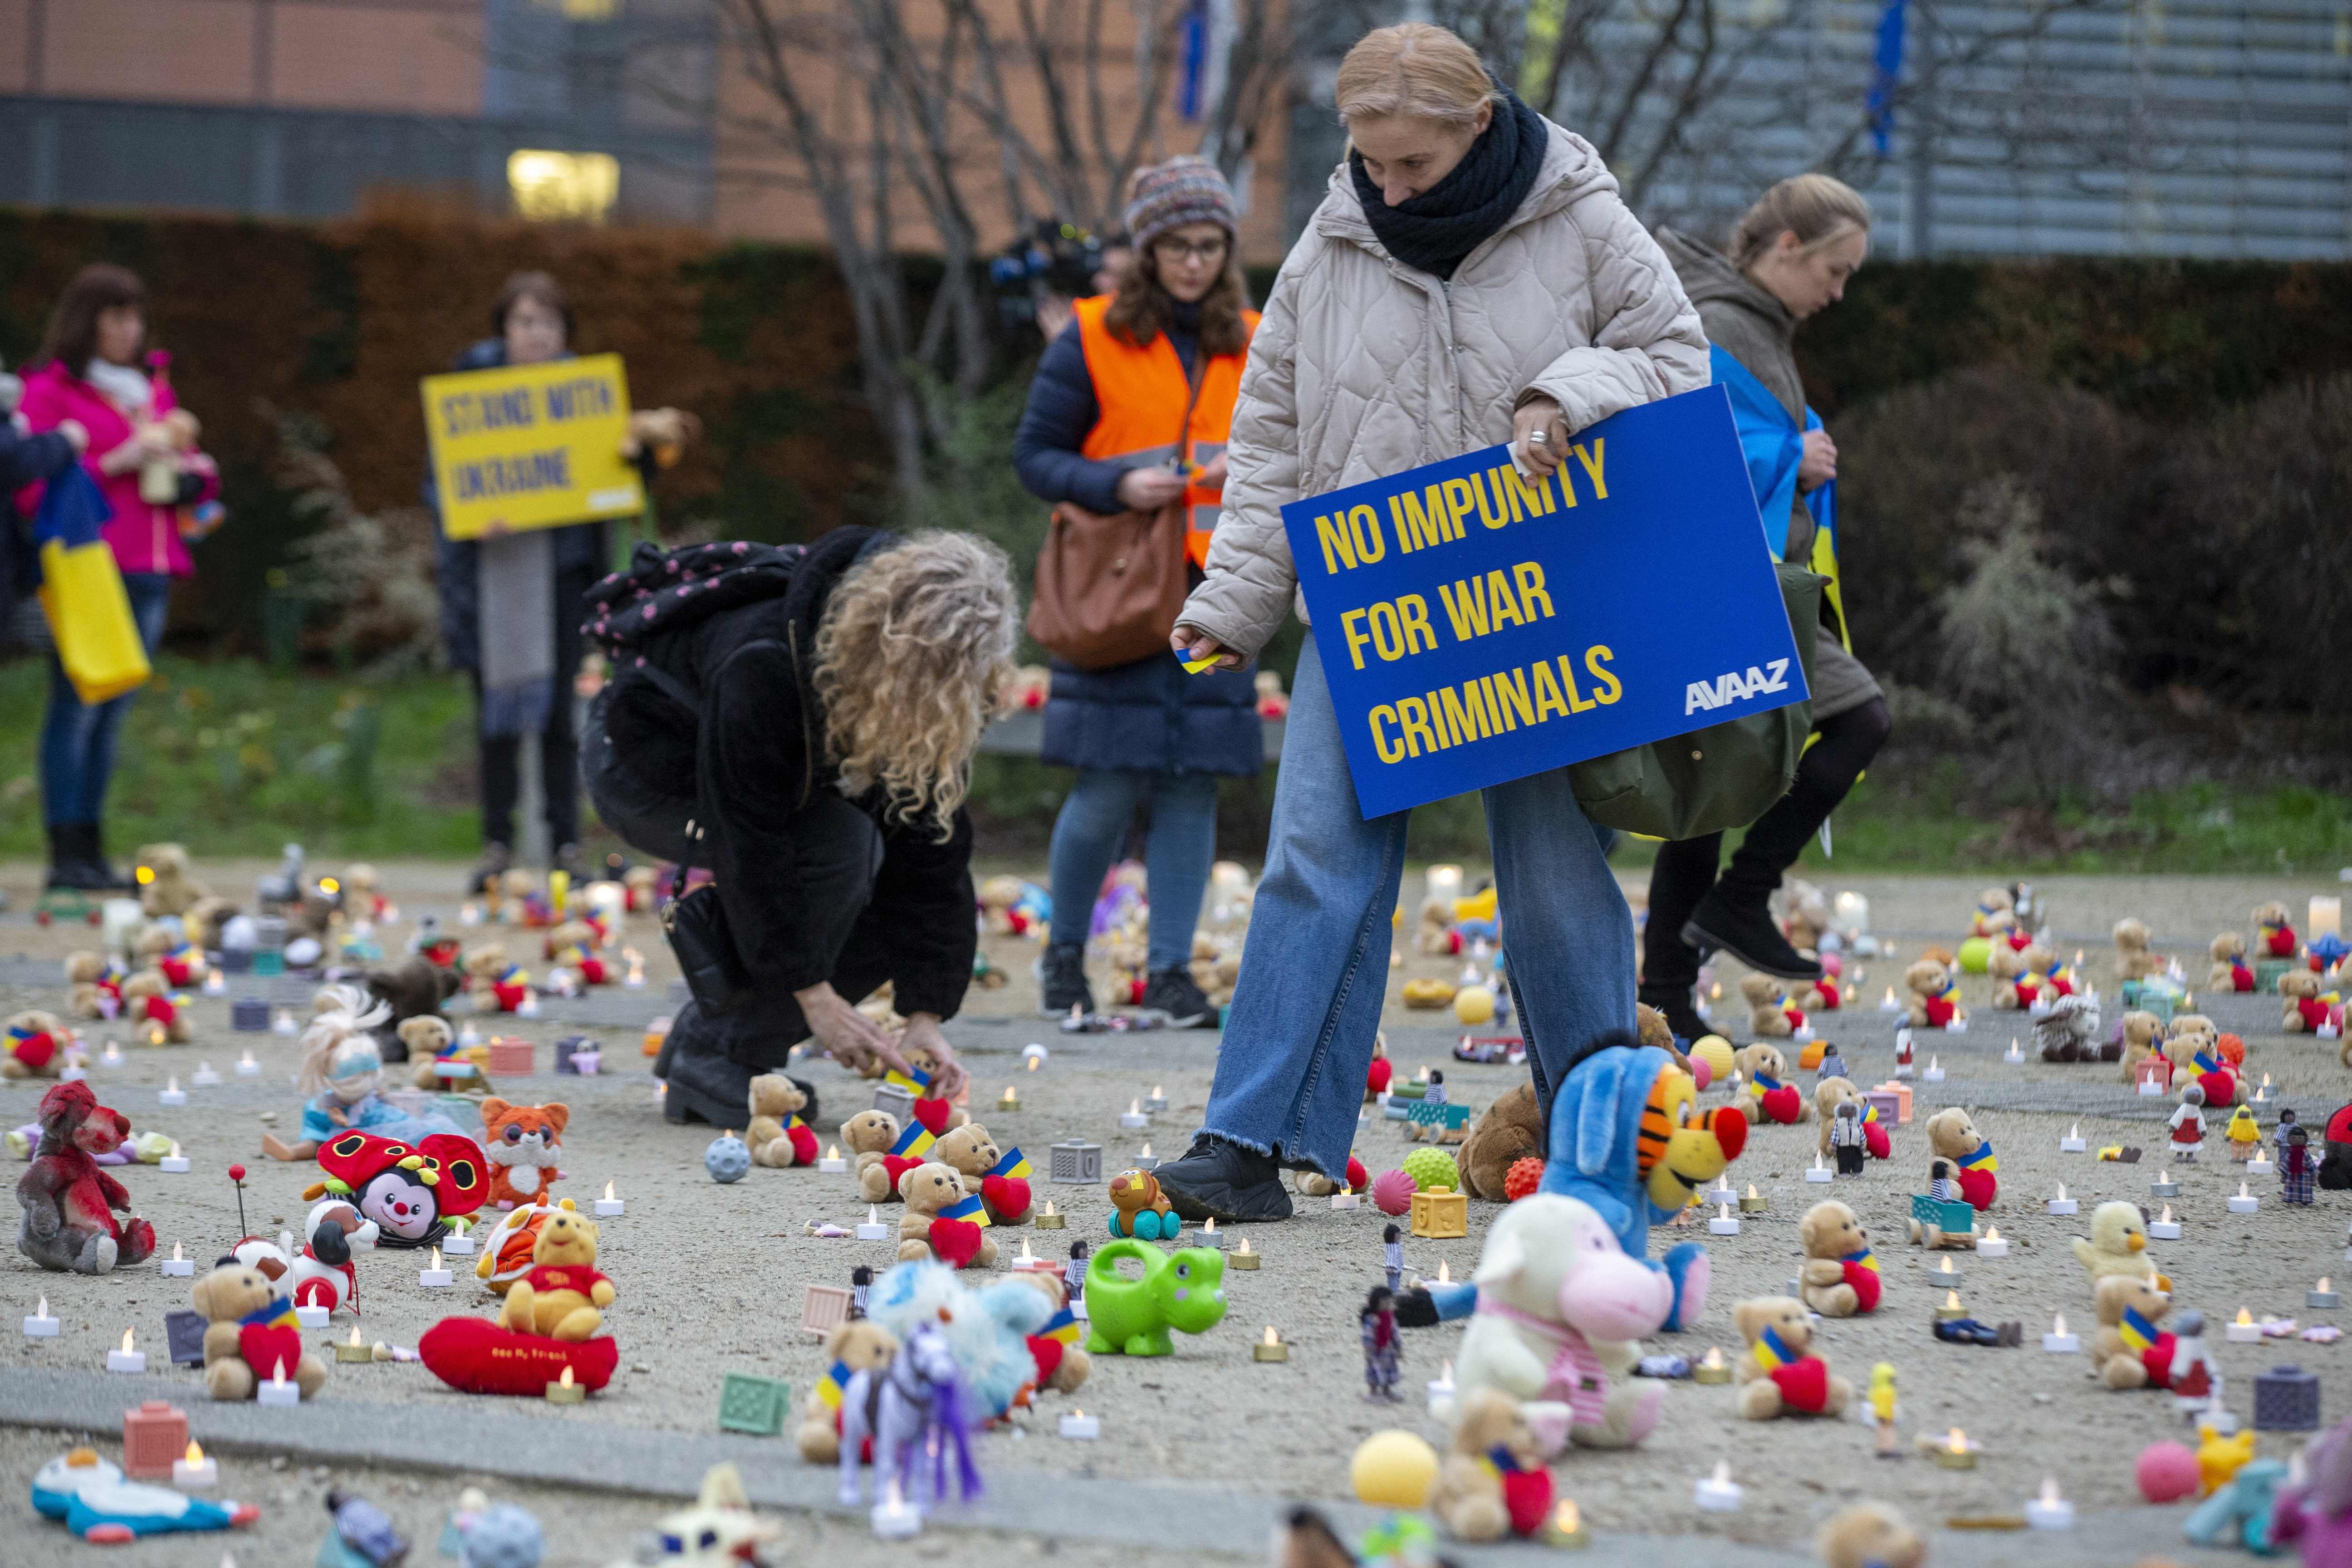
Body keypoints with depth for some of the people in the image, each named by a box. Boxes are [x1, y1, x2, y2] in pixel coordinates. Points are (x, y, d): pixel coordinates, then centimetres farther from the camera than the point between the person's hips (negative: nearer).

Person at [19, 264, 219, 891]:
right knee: (76, 708, -9)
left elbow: (196, 476, 27)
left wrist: (188, 471, 3)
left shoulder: (152, 386, 20)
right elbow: (33, 486, -10)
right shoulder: (50, 390, -1)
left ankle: (91, 853, 9)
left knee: (112, 714, 7)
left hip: (150, 573, 7)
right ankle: (67, 856, -9)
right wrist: (115, 464, -14)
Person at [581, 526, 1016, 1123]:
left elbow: (933, 841, -17)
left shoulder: (934, 698, -19)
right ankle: (716, 1055, -18)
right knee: (839, 847, -30)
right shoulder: (763, 664, -40)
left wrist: (926, 1014, -23)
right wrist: (813, 991, -34)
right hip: (649, 774, -7)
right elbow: (750, 838, -36)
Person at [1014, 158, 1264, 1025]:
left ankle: (1171, 968, 5)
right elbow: (1034, 452, 0)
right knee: (1108, 788, -6)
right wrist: (1115, 487, -17)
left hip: (1211, 593, 3)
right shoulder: (1093, 338, -1)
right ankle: (1065, 953, 14)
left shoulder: (1254, 346, 10)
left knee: (1192, 784, -1)